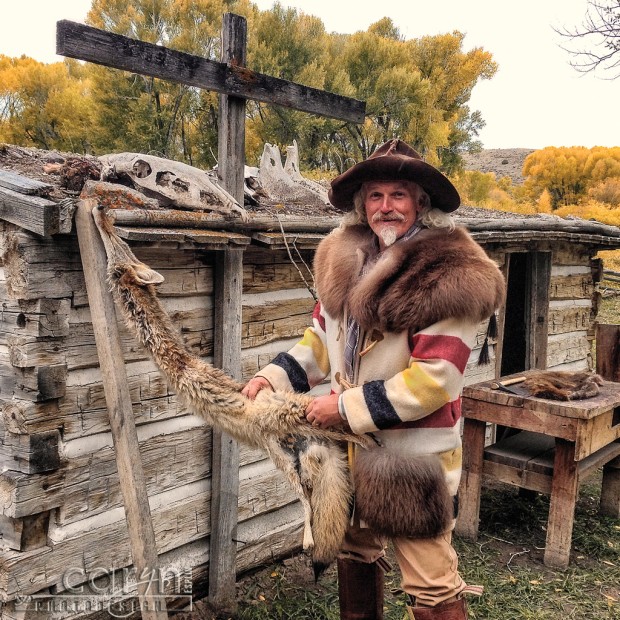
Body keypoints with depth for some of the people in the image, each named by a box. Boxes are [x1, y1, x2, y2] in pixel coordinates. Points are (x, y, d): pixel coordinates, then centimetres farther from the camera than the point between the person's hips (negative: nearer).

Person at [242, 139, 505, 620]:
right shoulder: (346, 263, 3)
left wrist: (348, 407, -20)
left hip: (416, 454, -7)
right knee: (355, 552, 26)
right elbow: (321, 339, 12)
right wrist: (272, 378, -1)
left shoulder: (449, 277, -19)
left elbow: (431, 380, -23)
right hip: (353, 445, 7)